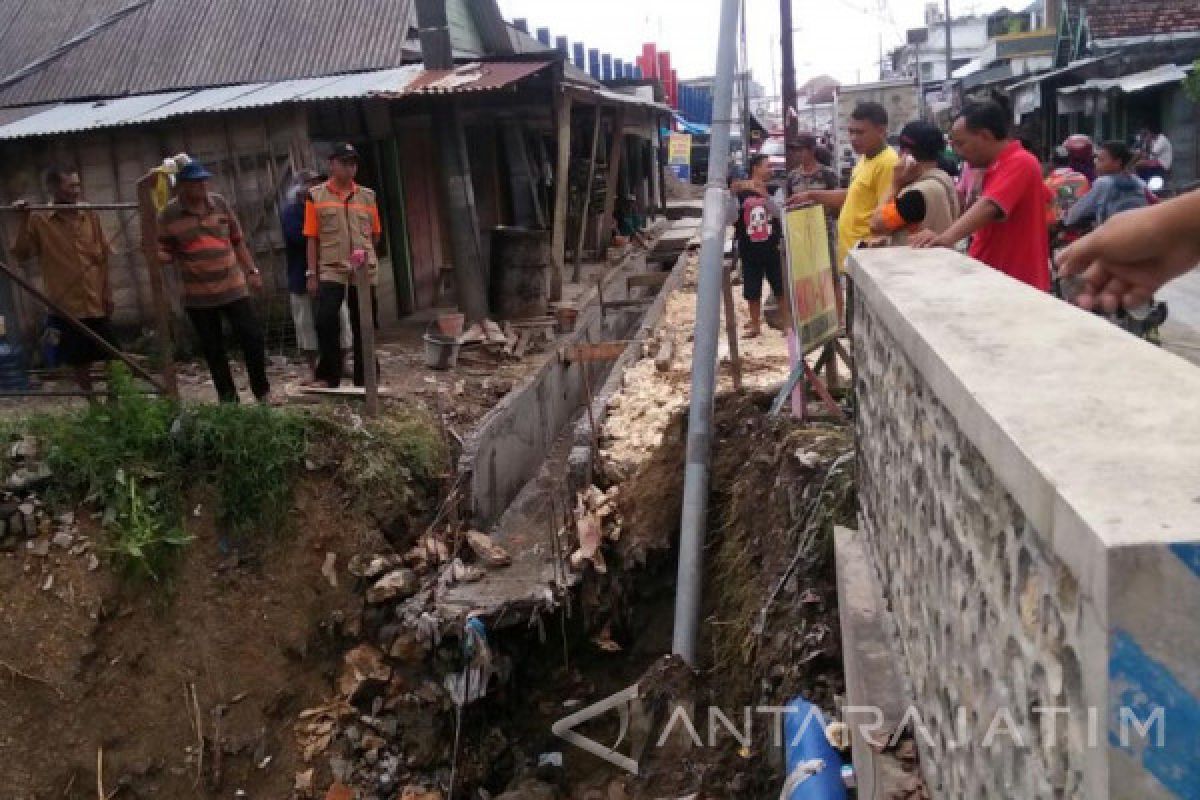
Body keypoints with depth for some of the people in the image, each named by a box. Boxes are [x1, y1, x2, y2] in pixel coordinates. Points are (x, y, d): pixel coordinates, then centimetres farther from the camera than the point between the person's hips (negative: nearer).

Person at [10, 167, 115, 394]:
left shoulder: (91, 217, 6)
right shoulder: (38, 220, -2)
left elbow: (103, 257, 9)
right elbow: (20, 254, -7)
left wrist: (107, 293, 6)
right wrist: (24, 220, -15)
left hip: (97, 305, 2)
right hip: (66, 307, -2)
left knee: (110, 357, 7)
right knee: (79, 362, 7)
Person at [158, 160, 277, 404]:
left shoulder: (219, 203, 3)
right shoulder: (169, 214, -5)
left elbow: (237, 240, 12)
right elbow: (165, 252, 1)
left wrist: (251, 271, 8)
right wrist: (158, 255, -21)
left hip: (233, 288, 2)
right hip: (198, 295, -1)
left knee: (252, 337, -2)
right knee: (213, 349, 6)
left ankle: (262, 391, 14)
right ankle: (227, 398, 18)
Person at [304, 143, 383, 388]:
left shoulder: (367, 196, 10)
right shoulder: (316, 195, 3)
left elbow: (375, 234, 19)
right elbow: (312, 238, 2)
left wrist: (365, 254, 8)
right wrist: (312, 274, -2)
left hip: (365, 272, 3)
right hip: (330, 271, -2)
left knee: (363, 326, 6)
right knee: (325, 322, -14)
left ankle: (365, 379, 15)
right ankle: (327, 376, -1)